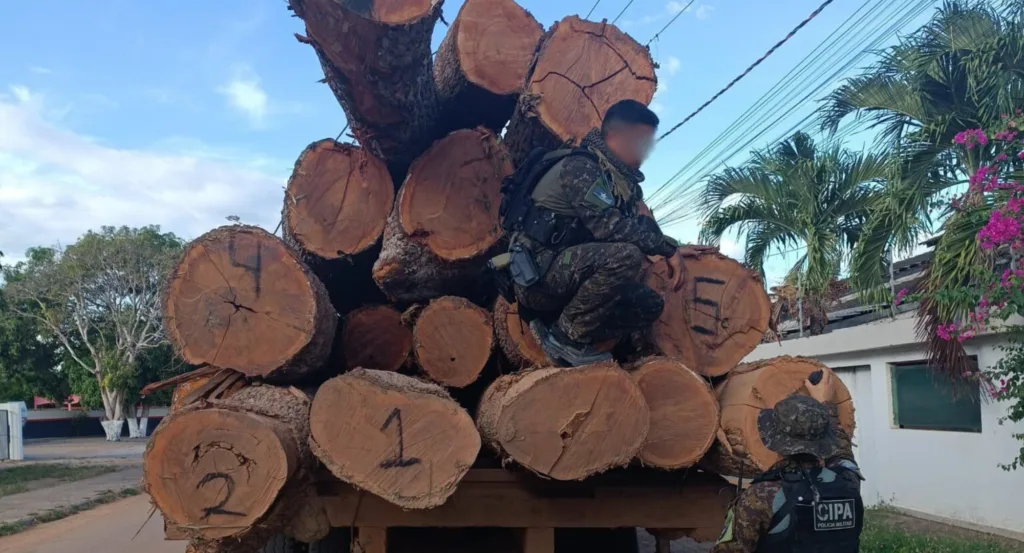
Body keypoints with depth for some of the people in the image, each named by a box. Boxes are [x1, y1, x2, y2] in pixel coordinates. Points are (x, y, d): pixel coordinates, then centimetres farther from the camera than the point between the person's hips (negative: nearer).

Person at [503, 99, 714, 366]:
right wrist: (668, 249, -20)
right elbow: (608, 225, -27)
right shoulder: (579, 167, -14)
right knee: (626, 255, -28)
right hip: (539, 275, -9)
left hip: (568, 278, 9)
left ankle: (568, 336, 1)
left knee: (650, 304, 3)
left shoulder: (620, 179, 14)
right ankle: (566, 334, -15)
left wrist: (673, 248, 9)